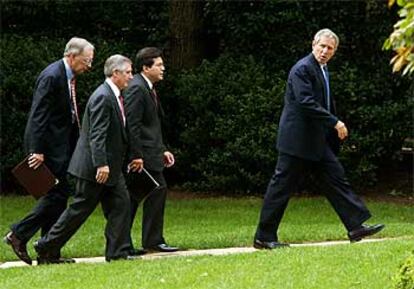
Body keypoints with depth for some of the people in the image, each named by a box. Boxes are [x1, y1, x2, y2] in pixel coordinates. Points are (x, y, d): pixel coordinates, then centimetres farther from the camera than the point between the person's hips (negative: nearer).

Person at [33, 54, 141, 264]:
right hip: (95, 167, -10)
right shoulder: (102, 97, -18)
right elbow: (97, 134, -25)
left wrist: (132, 157, 21)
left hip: (110, 167, 10)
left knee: (121, 205, 3)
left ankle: (117, 253, 4)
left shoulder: (114, 96, 13)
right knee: (80, 209, -2)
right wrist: (101, 164, -29)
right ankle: (47, 248, 7)